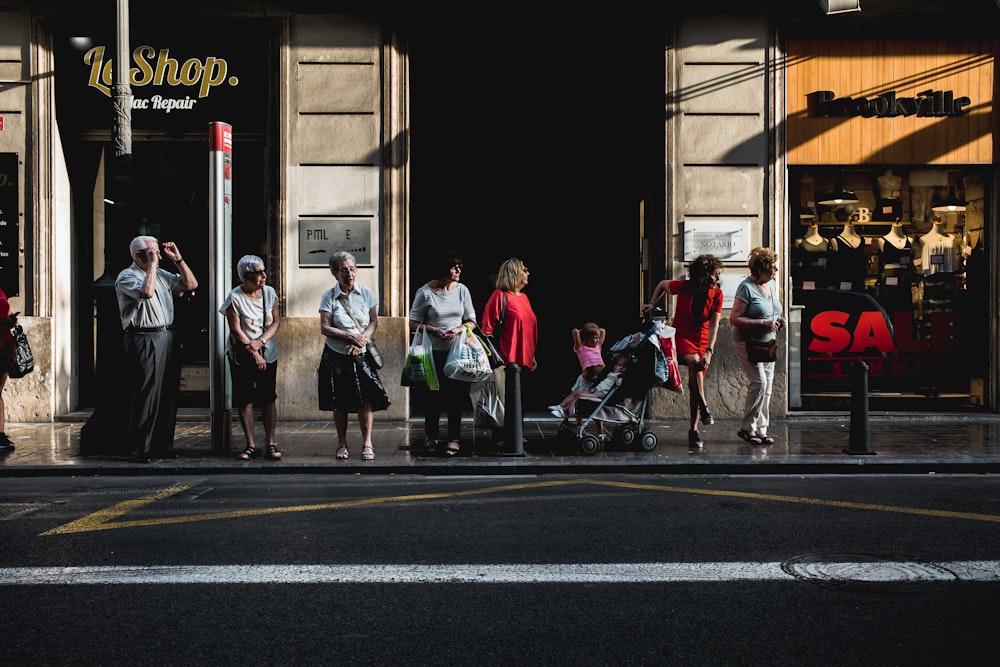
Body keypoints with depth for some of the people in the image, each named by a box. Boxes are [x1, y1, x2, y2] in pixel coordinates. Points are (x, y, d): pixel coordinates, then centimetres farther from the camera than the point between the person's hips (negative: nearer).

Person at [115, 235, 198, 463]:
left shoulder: (161, 275, 19)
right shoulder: (126, 277, -3)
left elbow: (191, 284, 19)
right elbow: (146, 292, -22)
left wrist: (178, 259, 11)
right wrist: (152, 264, -14)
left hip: (167, 337, 8)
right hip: (144, 340, -7)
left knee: (168, 393, 8)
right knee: (144, 395, -8)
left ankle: (163, 445, 15)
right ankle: (140, 449, -4)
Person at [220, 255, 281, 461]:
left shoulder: (269, 293, 1)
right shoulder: (235, 297, -11)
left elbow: (276, 322, 1)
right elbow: (236, 330, -12)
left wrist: (261, 341, -15)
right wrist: (254, 354, -13)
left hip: (268, 354, 3)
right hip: (242, 357, -3)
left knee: (268, 399, 0)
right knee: (245, 401, 0)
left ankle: (270, 444, 5)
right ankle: (250, 445, 7)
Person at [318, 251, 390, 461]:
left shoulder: (366, 293, 3)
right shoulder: (329, 297, -2)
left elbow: (374, 322, 2)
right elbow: (325, 328, -6)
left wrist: (362, 340, -15)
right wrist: (350, 336, -16)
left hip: (362, 355, 0)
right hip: (337, 356, 0)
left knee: (366, 400, -8)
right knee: (340, 402, 3)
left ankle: (367, 444, 0)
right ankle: (342, 444, 15)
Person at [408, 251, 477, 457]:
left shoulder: (462, 290, 5)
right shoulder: (425, 292, -4)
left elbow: (472, 321, 10)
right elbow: (413, 324, -2)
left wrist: (459, 330, -10)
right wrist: (434, 330, -17)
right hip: (434, 353, -2)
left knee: (456, 395, 2)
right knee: (433, 395, 3)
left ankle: (454, 439, 10)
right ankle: (431, 437, 19)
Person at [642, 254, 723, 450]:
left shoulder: (717, 294, -12)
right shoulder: (683, 287, -15)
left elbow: (714, 324, -16)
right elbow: (662, 285, 6)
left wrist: (709, 350, -26)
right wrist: (653, 304, 4)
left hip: (703, 339, 2)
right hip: (682, 336, -2)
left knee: (695, 384, 0)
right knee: (694, 361, -34)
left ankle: (693, 429, 6)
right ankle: (704, 406, -29)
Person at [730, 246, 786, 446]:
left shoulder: (772, 284, 8)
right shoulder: (746, 287, -16)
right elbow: (734, 319, -20)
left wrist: (778, 320, 1)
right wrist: (762, 323, -25)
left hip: (767, 342, 8)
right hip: (747, 342, -8)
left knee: (767, 386, 5)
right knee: (758, 382, -15)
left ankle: (761, 430, 12)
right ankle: (747, 428, -4)